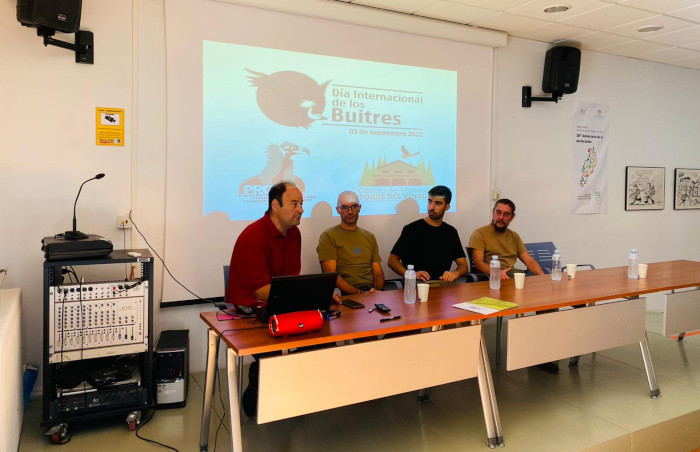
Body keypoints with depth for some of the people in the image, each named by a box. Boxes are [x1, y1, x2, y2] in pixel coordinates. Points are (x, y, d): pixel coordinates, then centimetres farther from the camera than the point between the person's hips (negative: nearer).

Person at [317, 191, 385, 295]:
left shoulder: (370, 237, 22)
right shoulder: (328, 236, 3)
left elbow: (378, 273, 16)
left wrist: (377, 291, -8)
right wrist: (359, 293, -18)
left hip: (370, 292, 5)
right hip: (344, 295, -4)